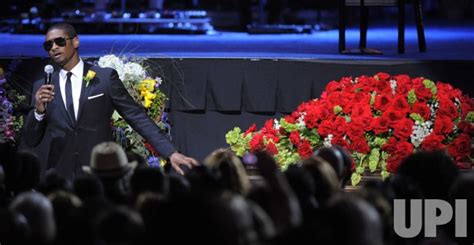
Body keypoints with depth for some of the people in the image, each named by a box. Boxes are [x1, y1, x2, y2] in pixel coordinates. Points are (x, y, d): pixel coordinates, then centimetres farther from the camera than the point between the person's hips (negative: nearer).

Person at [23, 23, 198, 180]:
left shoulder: (105, 77, 2)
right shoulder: (42, 87, 9)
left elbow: (137, 117, 0)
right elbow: (31, 141, 9)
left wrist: (170, 152, -9)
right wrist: (39, 110, -10)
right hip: (59, 177, 2)